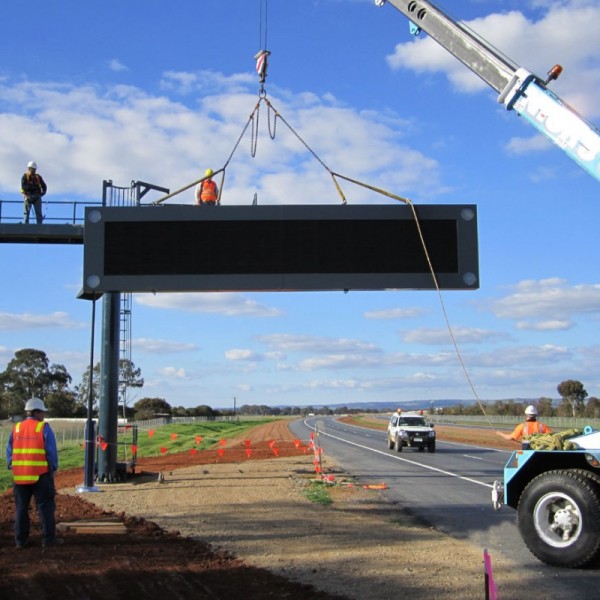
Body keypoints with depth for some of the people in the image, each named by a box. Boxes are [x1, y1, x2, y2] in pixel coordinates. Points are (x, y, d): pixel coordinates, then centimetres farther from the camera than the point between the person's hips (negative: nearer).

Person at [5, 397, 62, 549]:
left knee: (21, 507, 12)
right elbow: (52, 452, -8)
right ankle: (48, 538, 2)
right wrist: (53, 468, 3)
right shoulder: (44, 428, -6)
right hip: (40, 474, -4)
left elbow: (9, 451, 9)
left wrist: (12, 467, 16)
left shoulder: (16, 428, 7)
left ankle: (21, 539, 14)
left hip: (20, 475, 4)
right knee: (45, 506, 2)